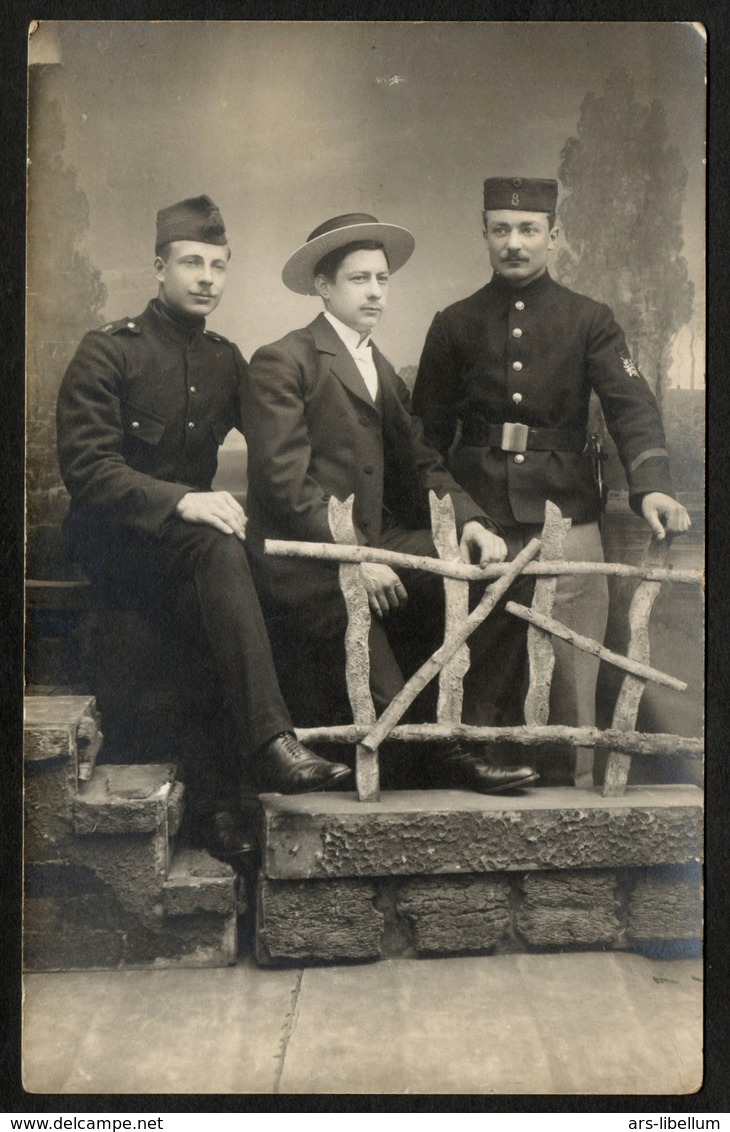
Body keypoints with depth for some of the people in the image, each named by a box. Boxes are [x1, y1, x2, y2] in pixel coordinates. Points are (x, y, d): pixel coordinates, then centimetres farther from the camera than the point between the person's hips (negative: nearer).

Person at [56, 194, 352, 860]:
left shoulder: (225, 360, 15)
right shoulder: (109, 351, -2)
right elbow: (85, 466, -12)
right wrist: (180, 500, -27)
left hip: (187, 537, 5)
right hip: (113, 542, -5)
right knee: (216, 550, -35)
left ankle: (217, 793, -22)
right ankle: (270, 745, -44)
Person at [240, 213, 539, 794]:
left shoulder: (383, 372, 24)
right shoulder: (281, 363, -2)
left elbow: (419, 465, 16)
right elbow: (285, 482, -12)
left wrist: (469, 519, -4)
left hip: (376, 546, 7)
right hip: (304, 562, -7)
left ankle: (458, 739, -10)